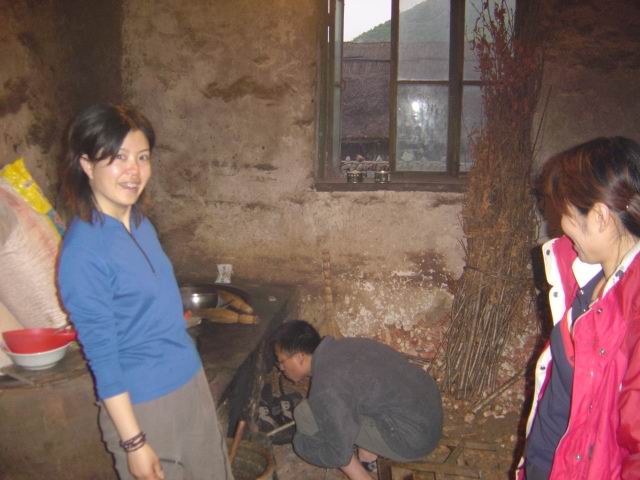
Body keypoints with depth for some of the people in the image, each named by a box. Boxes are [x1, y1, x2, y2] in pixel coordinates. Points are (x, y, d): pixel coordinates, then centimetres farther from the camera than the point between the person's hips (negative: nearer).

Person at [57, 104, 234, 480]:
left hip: (190, 379, 8)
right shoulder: (84, 251, -23)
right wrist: (133, 442, -16)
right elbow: (102, 356, -20)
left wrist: (189, 375, 17)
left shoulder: (140, 222, 1)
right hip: (143, 404, -7)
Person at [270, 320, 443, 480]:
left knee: (306, 416, -7)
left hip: (412, 435, -9)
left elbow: (339, 454, -13)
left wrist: (299, 442, 4)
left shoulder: (327, 388, -21)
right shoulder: (339, 348, 6)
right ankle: (367, 457, 23)